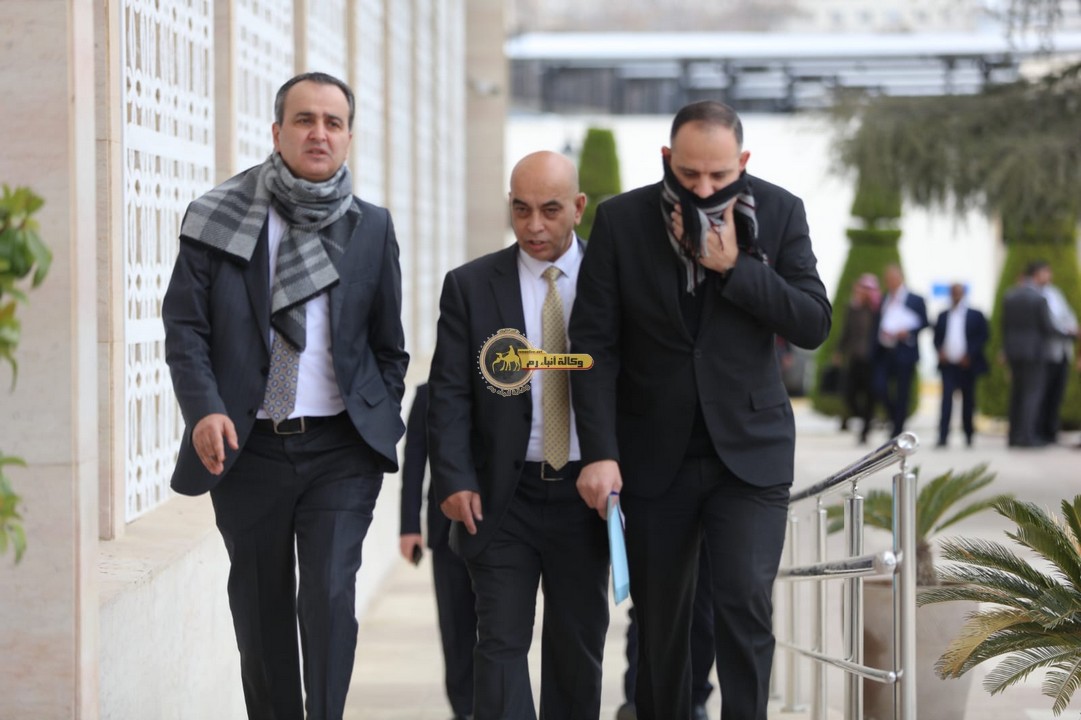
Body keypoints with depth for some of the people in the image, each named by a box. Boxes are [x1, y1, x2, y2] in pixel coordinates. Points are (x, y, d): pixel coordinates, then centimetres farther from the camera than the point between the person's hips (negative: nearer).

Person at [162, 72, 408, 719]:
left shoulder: (371, 228, 6)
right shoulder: (218, 217, 1)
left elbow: (389, 346, 14)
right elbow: (185, 325, -3)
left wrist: (383, 425, 7)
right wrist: (204, 409, -17)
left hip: (341, 448, 0)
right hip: (247, 445, 0)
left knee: (330, 598, -13)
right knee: (260, 608, 10)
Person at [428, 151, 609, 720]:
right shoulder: (470, 286, 2)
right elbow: (448, 393, -1)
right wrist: (454, 480, -12)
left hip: (585, 495, 1)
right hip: (503, 497, -1)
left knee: (579, 646, 8)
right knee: (501, 642, -5)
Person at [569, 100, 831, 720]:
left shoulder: (780, 213, -3)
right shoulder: (621, 220, -5)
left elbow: (814, 325, -8)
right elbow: (595, 343, -6)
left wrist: (733, 267, -20)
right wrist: (599, 451, -14)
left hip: (749, 451, -1)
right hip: (654, 454, 1)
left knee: (746, 602, -13)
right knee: (659, 619, 9)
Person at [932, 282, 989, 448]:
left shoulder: (975, 316, 4)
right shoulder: (943, 316, 13)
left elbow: (982, 337, -2)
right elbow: (937, 338, 12)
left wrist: (970, 355, -12)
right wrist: (940, 351, -7)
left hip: (967, 364, -1)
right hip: (948, 364, 1)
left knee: (968, 400, 8)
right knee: (946, 399, -10)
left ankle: (968, 434, 19)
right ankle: (943, 436, -17)